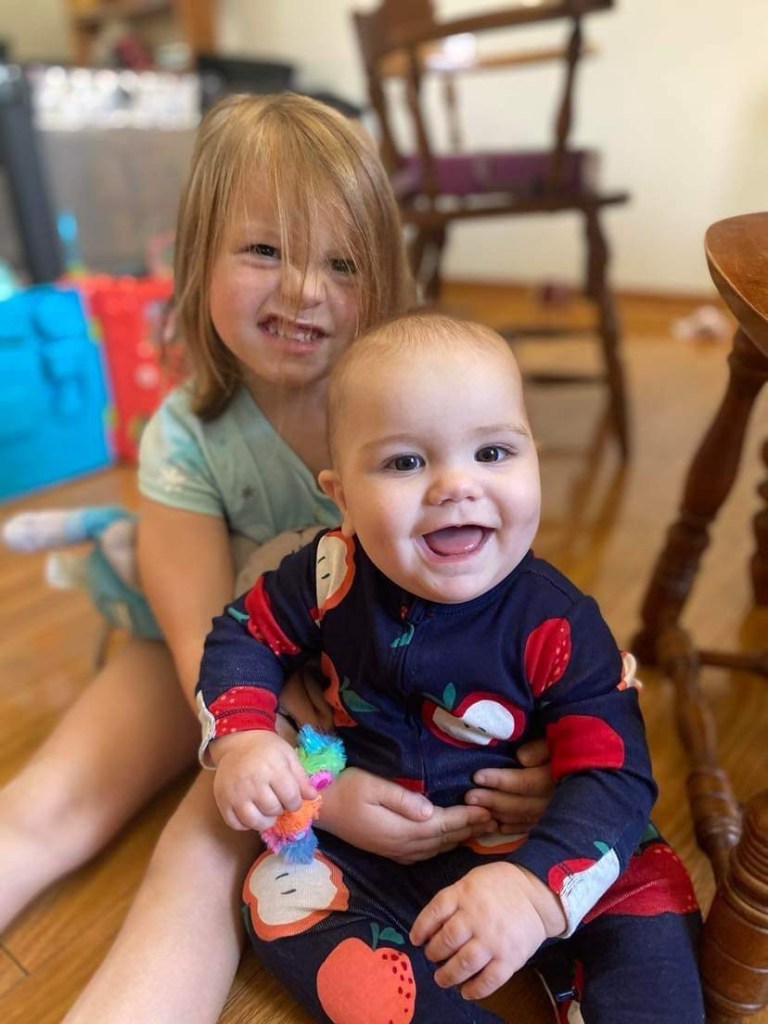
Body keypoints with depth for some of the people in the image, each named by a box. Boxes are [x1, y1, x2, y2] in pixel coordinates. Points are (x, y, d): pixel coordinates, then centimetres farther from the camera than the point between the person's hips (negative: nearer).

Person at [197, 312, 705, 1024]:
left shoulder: (557, 626, -23)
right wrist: (241, 738, -20)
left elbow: (612, 774, -23)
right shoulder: (332, 575, -17)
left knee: (650, 900, -19)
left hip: (514, 852, -1)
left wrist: (536, 887, -40)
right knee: (279, 899, -19)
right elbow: (245, 634, -2)